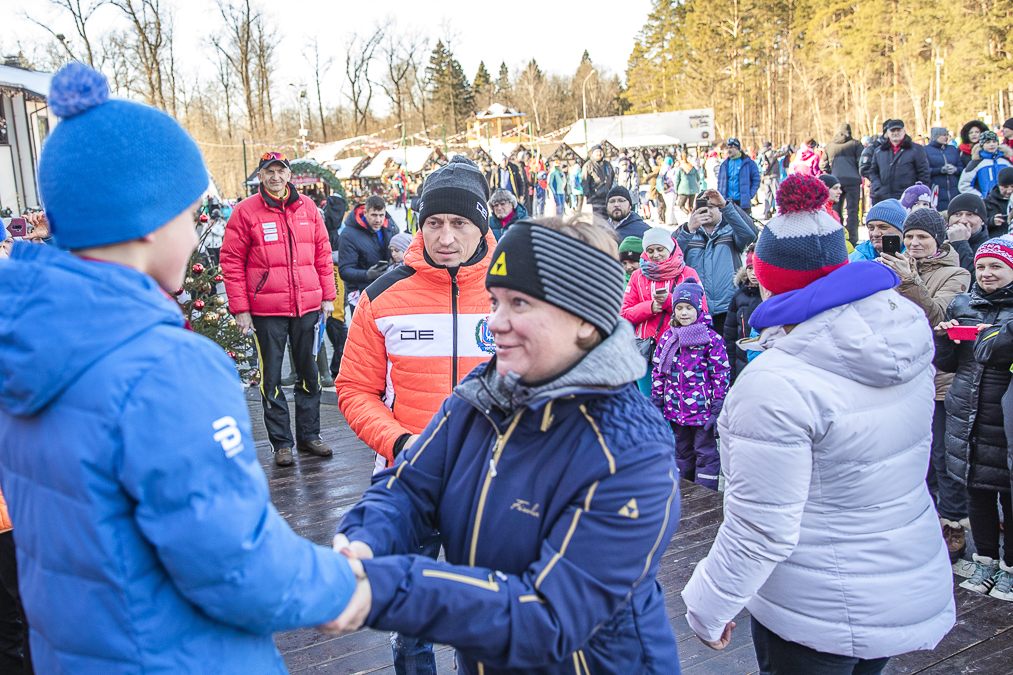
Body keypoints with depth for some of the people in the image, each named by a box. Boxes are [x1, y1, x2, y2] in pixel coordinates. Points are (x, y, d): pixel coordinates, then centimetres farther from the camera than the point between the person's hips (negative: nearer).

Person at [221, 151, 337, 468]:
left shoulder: (307, 207, 7)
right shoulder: (245, 211, -3)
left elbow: (323, 253, 11)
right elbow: (231, 261, -4)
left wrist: (328, 296, 7)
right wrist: (240, 309, -8)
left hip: (307, 307, 3)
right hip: (266, 310, -3)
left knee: (309, 373, 11)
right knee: (271, 377, 4)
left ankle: (309, 435, 24)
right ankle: (281, 442, 15)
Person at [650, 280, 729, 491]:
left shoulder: (712, 339, -8)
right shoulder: (667, 337, 5)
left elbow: (720, 374, -8)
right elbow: (658, 371, 9)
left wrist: (718, 408, -11)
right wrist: (657, 401, 6)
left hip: (703, 408, -5)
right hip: (675, 408, 5)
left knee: (705, 452, 5)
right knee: (681, 451, 18)